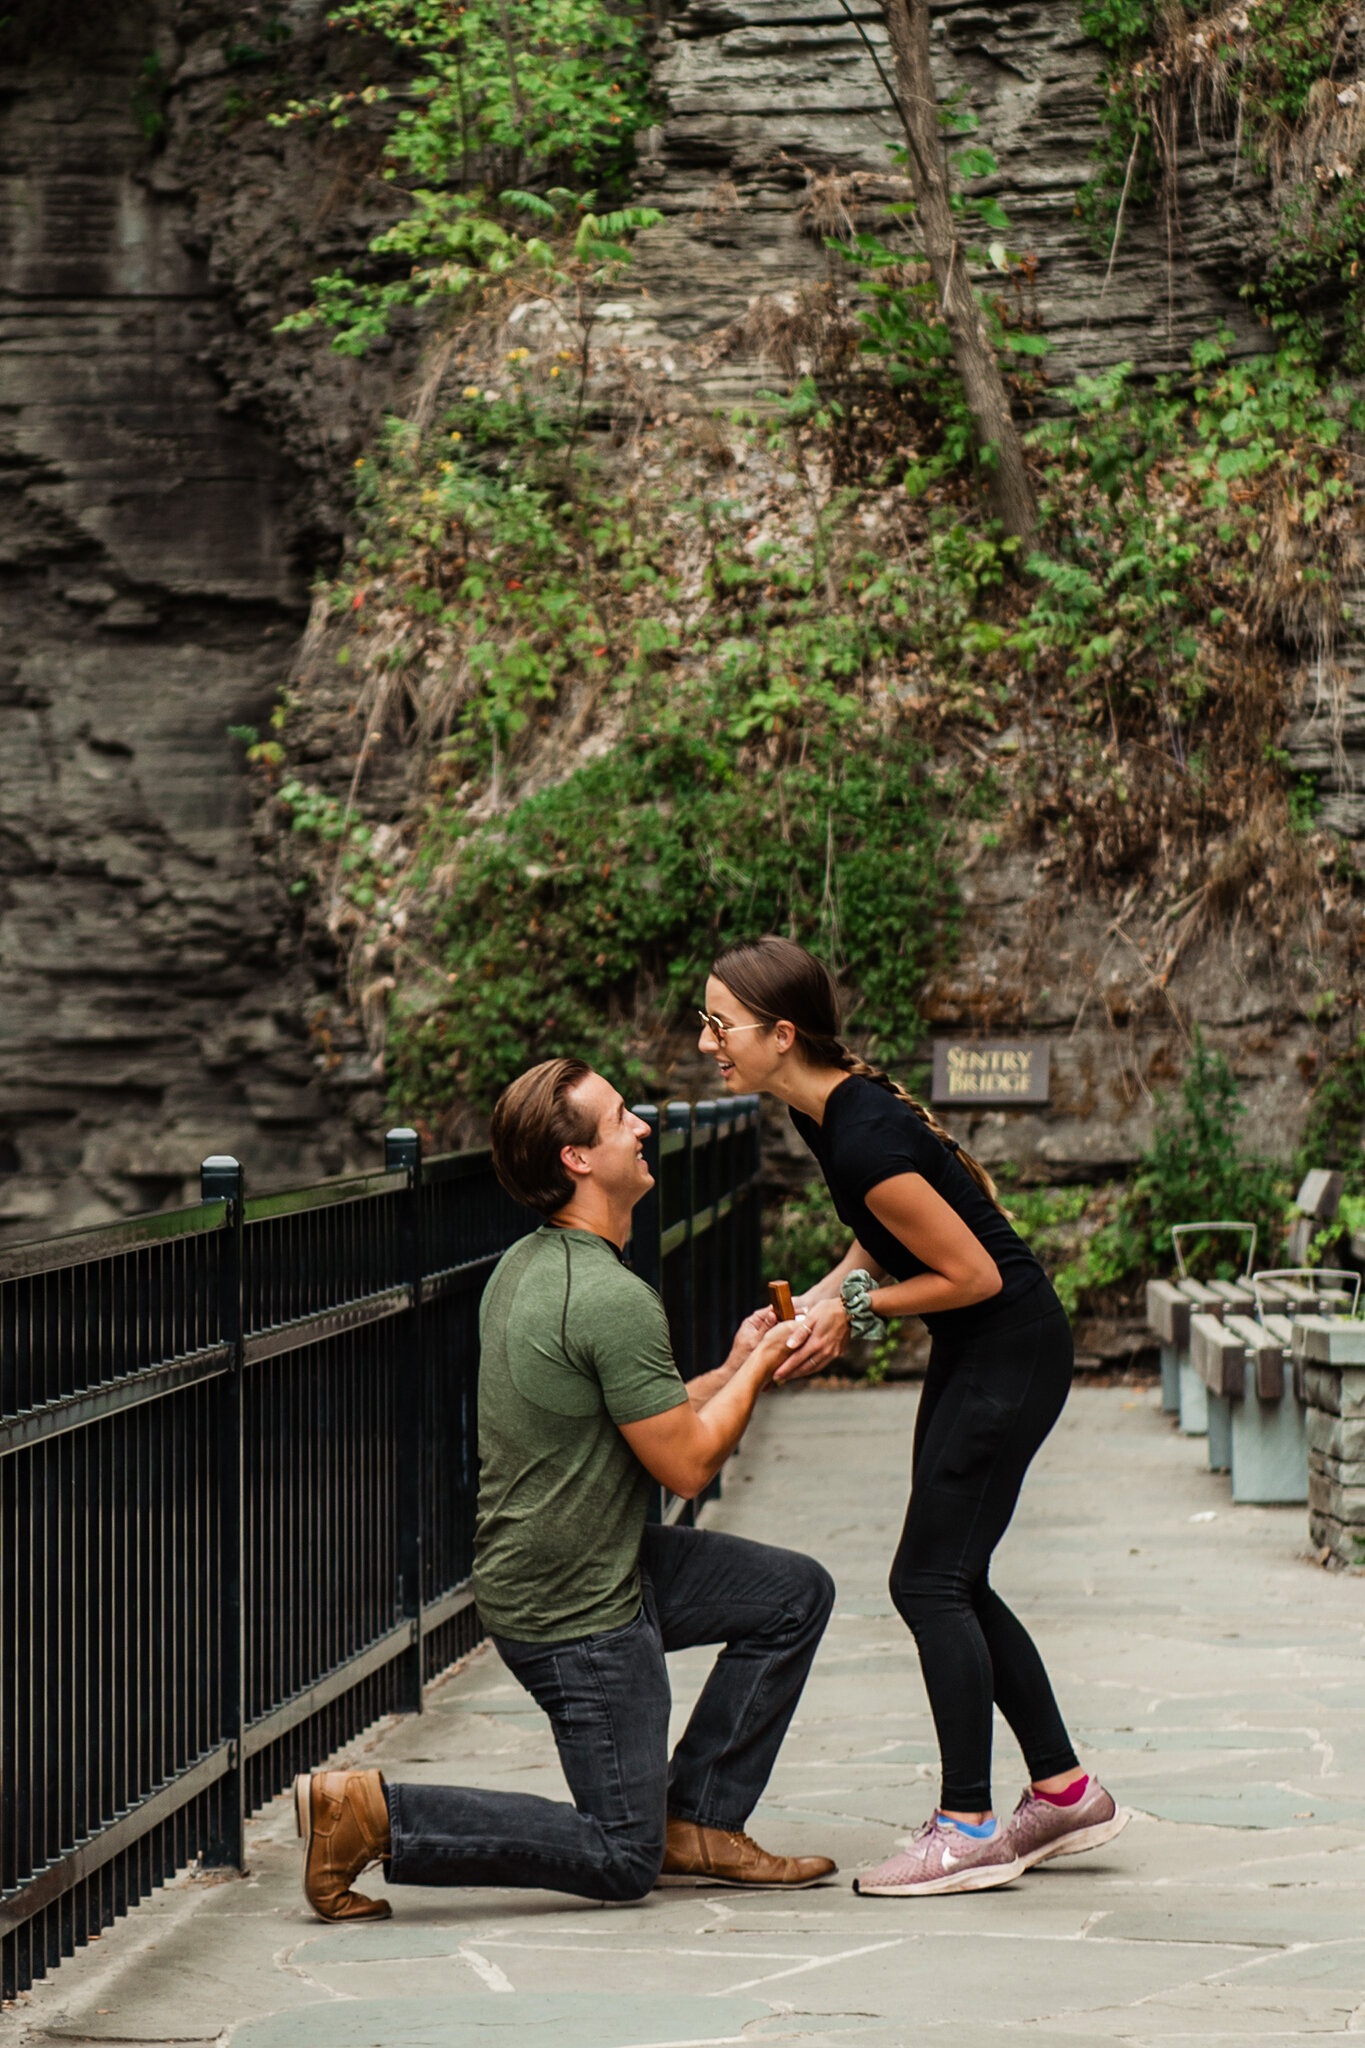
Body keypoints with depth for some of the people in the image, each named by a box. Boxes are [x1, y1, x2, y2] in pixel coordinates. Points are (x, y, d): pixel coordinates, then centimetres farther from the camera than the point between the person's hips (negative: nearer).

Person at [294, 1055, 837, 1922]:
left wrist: (733, 1371, 12)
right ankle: (374, 1815, -7)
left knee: (797, 1593, 16)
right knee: (621, 1861, -2)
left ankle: (696, 1823, 17)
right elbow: (687, 1464, -17)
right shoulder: (614, 1300, -24)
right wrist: (755, 1369, -3)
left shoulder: (526, 1266, 7)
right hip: (578, 1612, -10)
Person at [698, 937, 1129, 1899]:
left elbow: (974, 1273, -22)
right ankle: (1067, 1791, 22)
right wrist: (816, 1303, 1)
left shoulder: (866, 1142, -28)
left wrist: (856, 1308, -13)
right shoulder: (838, 1106, 2)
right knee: (954, 1583, 13)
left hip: (1010, 1353, -10)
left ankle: (969, 1830, 0)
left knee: (931, 1581, -7)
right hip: (978, 1354, 10)